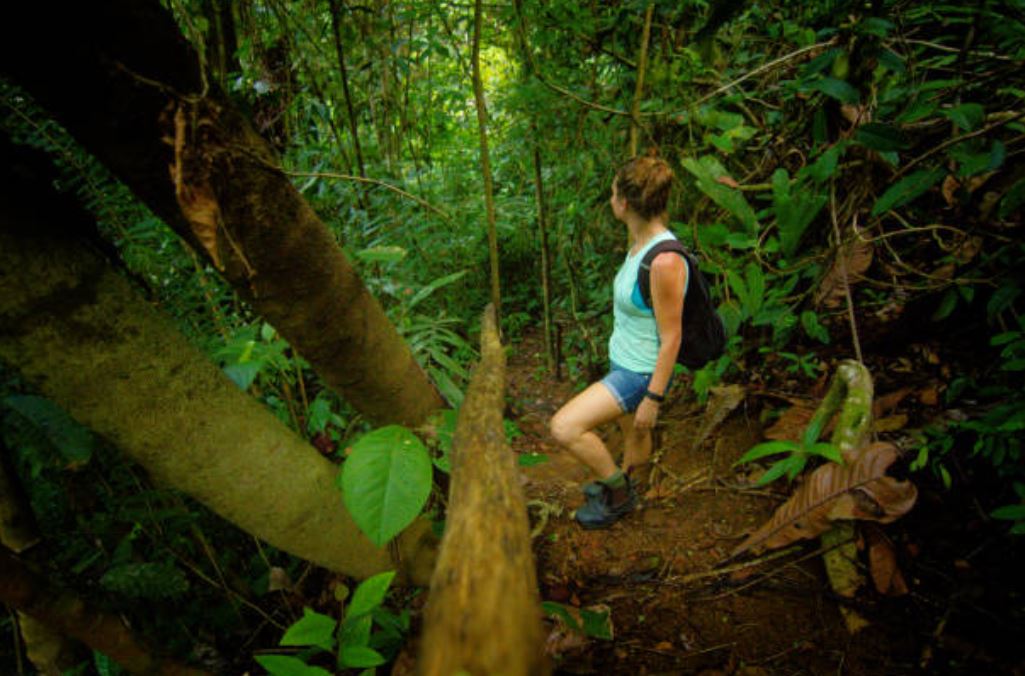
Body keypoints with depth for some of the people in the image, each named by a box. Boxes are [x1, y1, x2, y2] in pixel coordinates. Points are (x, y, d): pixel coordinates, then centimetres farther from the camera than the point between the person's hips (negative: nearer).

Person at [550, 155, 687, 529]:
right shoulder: (640, 243, -1)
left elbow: (671, 337, -24)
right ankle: (618, 485, 54)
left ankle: (618, 493, 10)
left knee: (564, 427, -13)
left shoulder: (665, 260, -29)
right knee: (632, 431, 29)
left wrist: (653, 399, -18)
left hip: (641, 373, -8)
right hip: (623, 360, 9)